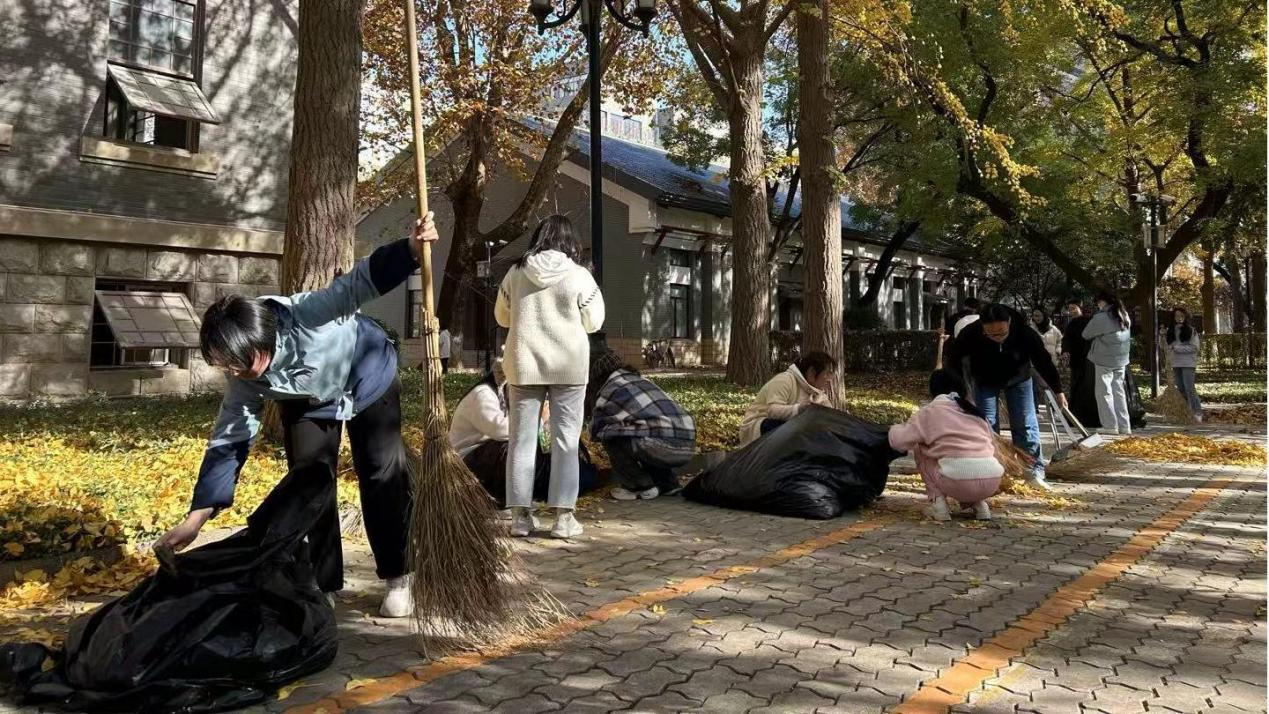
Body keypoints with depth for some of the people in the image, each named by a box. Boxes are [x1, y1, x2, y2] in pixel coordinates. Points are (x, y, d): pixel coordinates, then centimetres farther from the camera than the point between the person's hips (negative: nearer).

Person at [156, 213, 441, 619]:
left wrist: (411, 249, -62)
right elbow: (228, 441, -22)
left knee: (382, 474, -7)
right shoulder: (244, 382, -27)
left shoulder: (304, 316, -42)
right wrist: (196, 518, -25)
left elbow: (360, 282, -45)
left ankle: (398, 578, 5)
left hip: (368, 379, -3)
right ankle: (322, 586, 8)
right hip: (306, 401, 4)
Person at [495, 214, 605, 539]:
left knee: (521, 438, 9)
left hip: (523, 364, 2)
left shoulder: (516, 272, 0)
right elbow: (593, 322, 0)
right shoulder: (579, 276, -7)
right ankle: (563, 517, 5)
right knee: (565, 440, 5)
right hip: (569, 365, -2)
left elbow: (502, 316, 11)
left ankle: (520, 516, 12)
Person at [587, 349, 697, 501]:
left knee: (609, 433, 4)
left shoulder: (609, 388, 6)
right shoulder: (641, 379, 25)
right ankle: (668, 482, 22)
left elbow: (595, 431, 19)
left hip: (665, 446, -8)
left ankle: (641, 486, 6)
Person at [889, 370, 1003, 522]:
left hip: (958, 482, -5)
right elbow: (993, 444, 23)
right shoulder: (975, 411, 23)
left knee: (919, 448, 21)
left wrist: (896, 428, 31)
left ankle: (939, 504, 9)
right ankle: (979, 503, 14)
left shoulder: (930, 411, 9)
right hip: (992, 481, 5)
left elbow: (898, 441, 7)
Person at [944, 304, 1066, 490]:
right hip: (984, 380, 0)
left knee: (1025, 423, -3)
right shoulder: (970, 334, -35)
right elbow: (953, 358, -17)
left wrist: (1058, 390, -10)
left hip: (1017, 378, 0)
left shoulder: (1024, 333, -33)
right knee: (987, 424, -5)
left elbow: (1044, 361, -18)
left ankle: (1035, 471, 5)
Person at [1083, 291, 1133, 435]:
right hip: (1121, 360, 7)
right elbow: (1128, 336, 15)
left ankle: (1110, 425, 2)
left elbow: (1086, 334, -8)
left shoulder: (1101, 318, -18)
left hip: (1104, 360, -7)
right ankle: (1124, 426, 13)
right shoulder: (1125, 316, 5)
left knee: (1104, 392, 2)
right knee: (1119, 392, 13)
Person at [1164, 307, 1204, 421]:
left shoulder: (1191, 330, -4)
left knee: (1189, 389, -9)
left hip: (1188, 363, -5)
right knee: (1180, 389, 9)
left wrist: (1178, 348, -15)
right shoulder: (1170, 331, 11)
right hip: (1175, 364, 6)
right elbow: (1168, 347, 16)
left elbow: (1195, 347, -10)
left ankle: (1198, 412, -3)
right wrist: (1164, 337, -1)